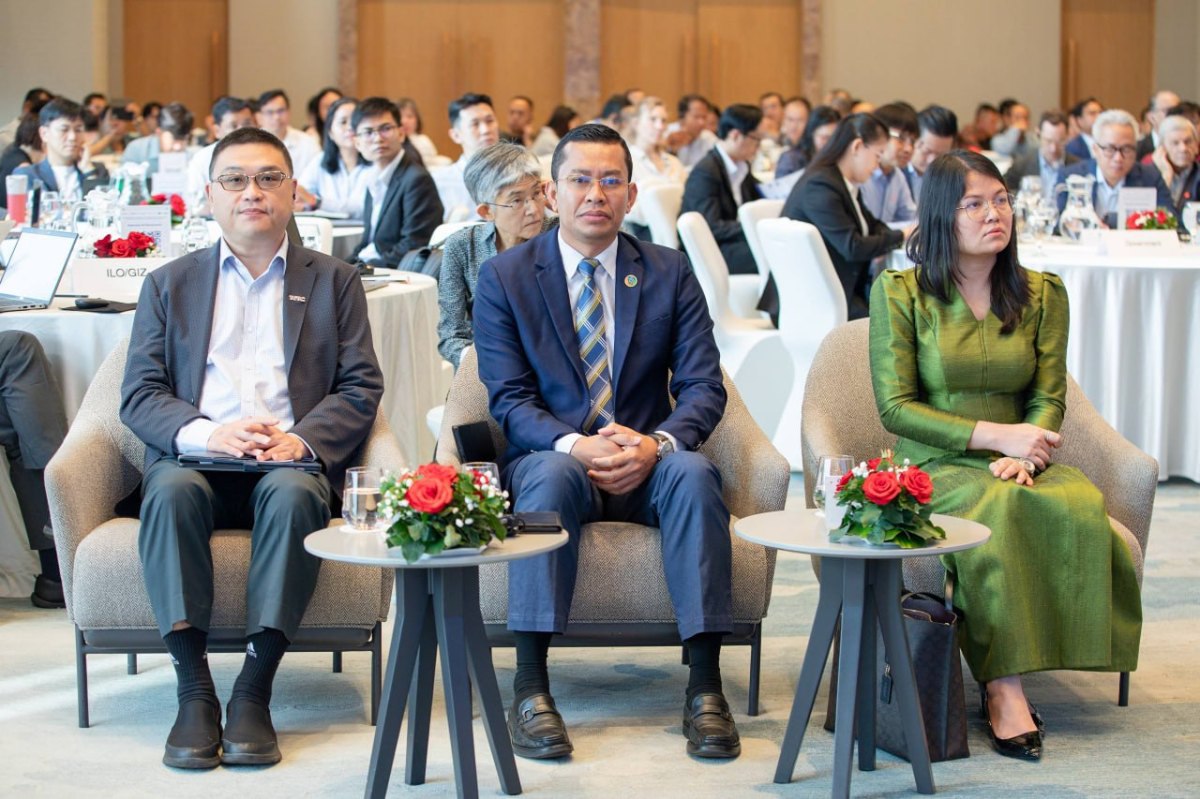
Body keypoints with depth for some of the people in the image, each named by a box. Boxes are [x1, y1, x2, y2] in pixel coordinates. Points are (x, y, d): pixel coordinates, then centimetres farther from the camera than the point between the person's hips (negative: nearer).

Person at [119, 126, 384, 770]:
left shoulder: (334, 281, 17)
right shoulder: (169, 284, 18)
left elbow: (361, 387, 6)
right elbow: (139, 395, 8)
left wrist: (301, 439, -14)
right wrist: (207, 433, -14)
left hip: (292, 461, -1)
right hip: (196, 457, 1)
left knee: (293, 492, -36)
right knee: (171, 490, -34)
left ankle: (253, 693, -33)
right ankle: (194, 693, -31)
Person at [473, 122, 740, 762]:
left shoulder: (670, 273, 9)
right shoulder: (504, 278, 4)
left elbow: (703, 387, 1)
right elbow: (508, 398, -3)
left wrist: (656, 443, -20)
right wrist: (574, 445, -23)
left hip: (645, 465, 2)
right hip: (552, 459, -1)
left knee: (693, 473, -32)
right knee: (551, 473, -37)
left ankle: (704, 686, -30)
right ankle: (530, 686, -35)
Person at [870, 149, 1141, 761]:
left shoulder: (1042, 293, 12)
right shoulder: (899, 292, 1)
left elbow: (1049, 398, 7)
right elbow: (895, 406, -4)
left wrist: (1024, 454, -16)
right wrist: (995, 435, -14)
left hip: (1018, 464, 3)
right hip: (935, 465, -3)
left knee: (1080, 503, -31)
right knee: (995, 510, -37)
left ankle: (1012, 673, -24)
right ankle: (1003, 686, -32)